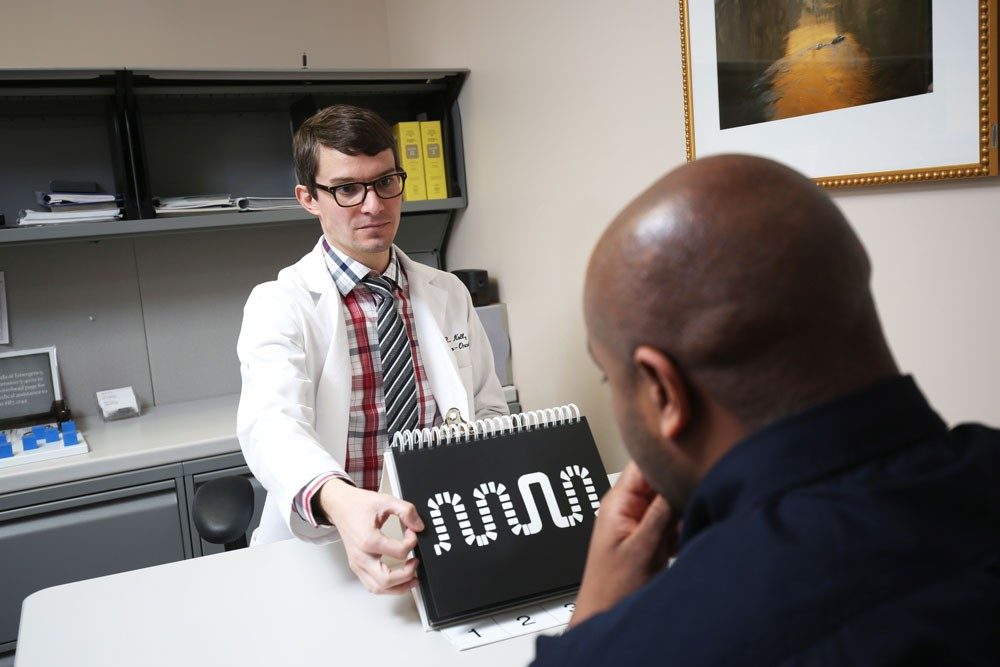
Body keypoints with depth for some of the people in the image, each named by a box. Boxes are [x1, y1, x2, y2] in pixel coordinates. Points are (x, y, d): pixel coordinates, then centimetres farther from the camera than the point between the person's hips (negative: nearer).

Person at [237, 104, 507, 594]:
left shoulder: (449, 295, 9)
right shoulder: (279, 305, -5)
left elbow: (490, 412, 13)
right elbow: (272, 423, -23)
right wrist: (338, 501, -43)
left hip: (443, 536, 3)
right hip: (326, 548, -2)